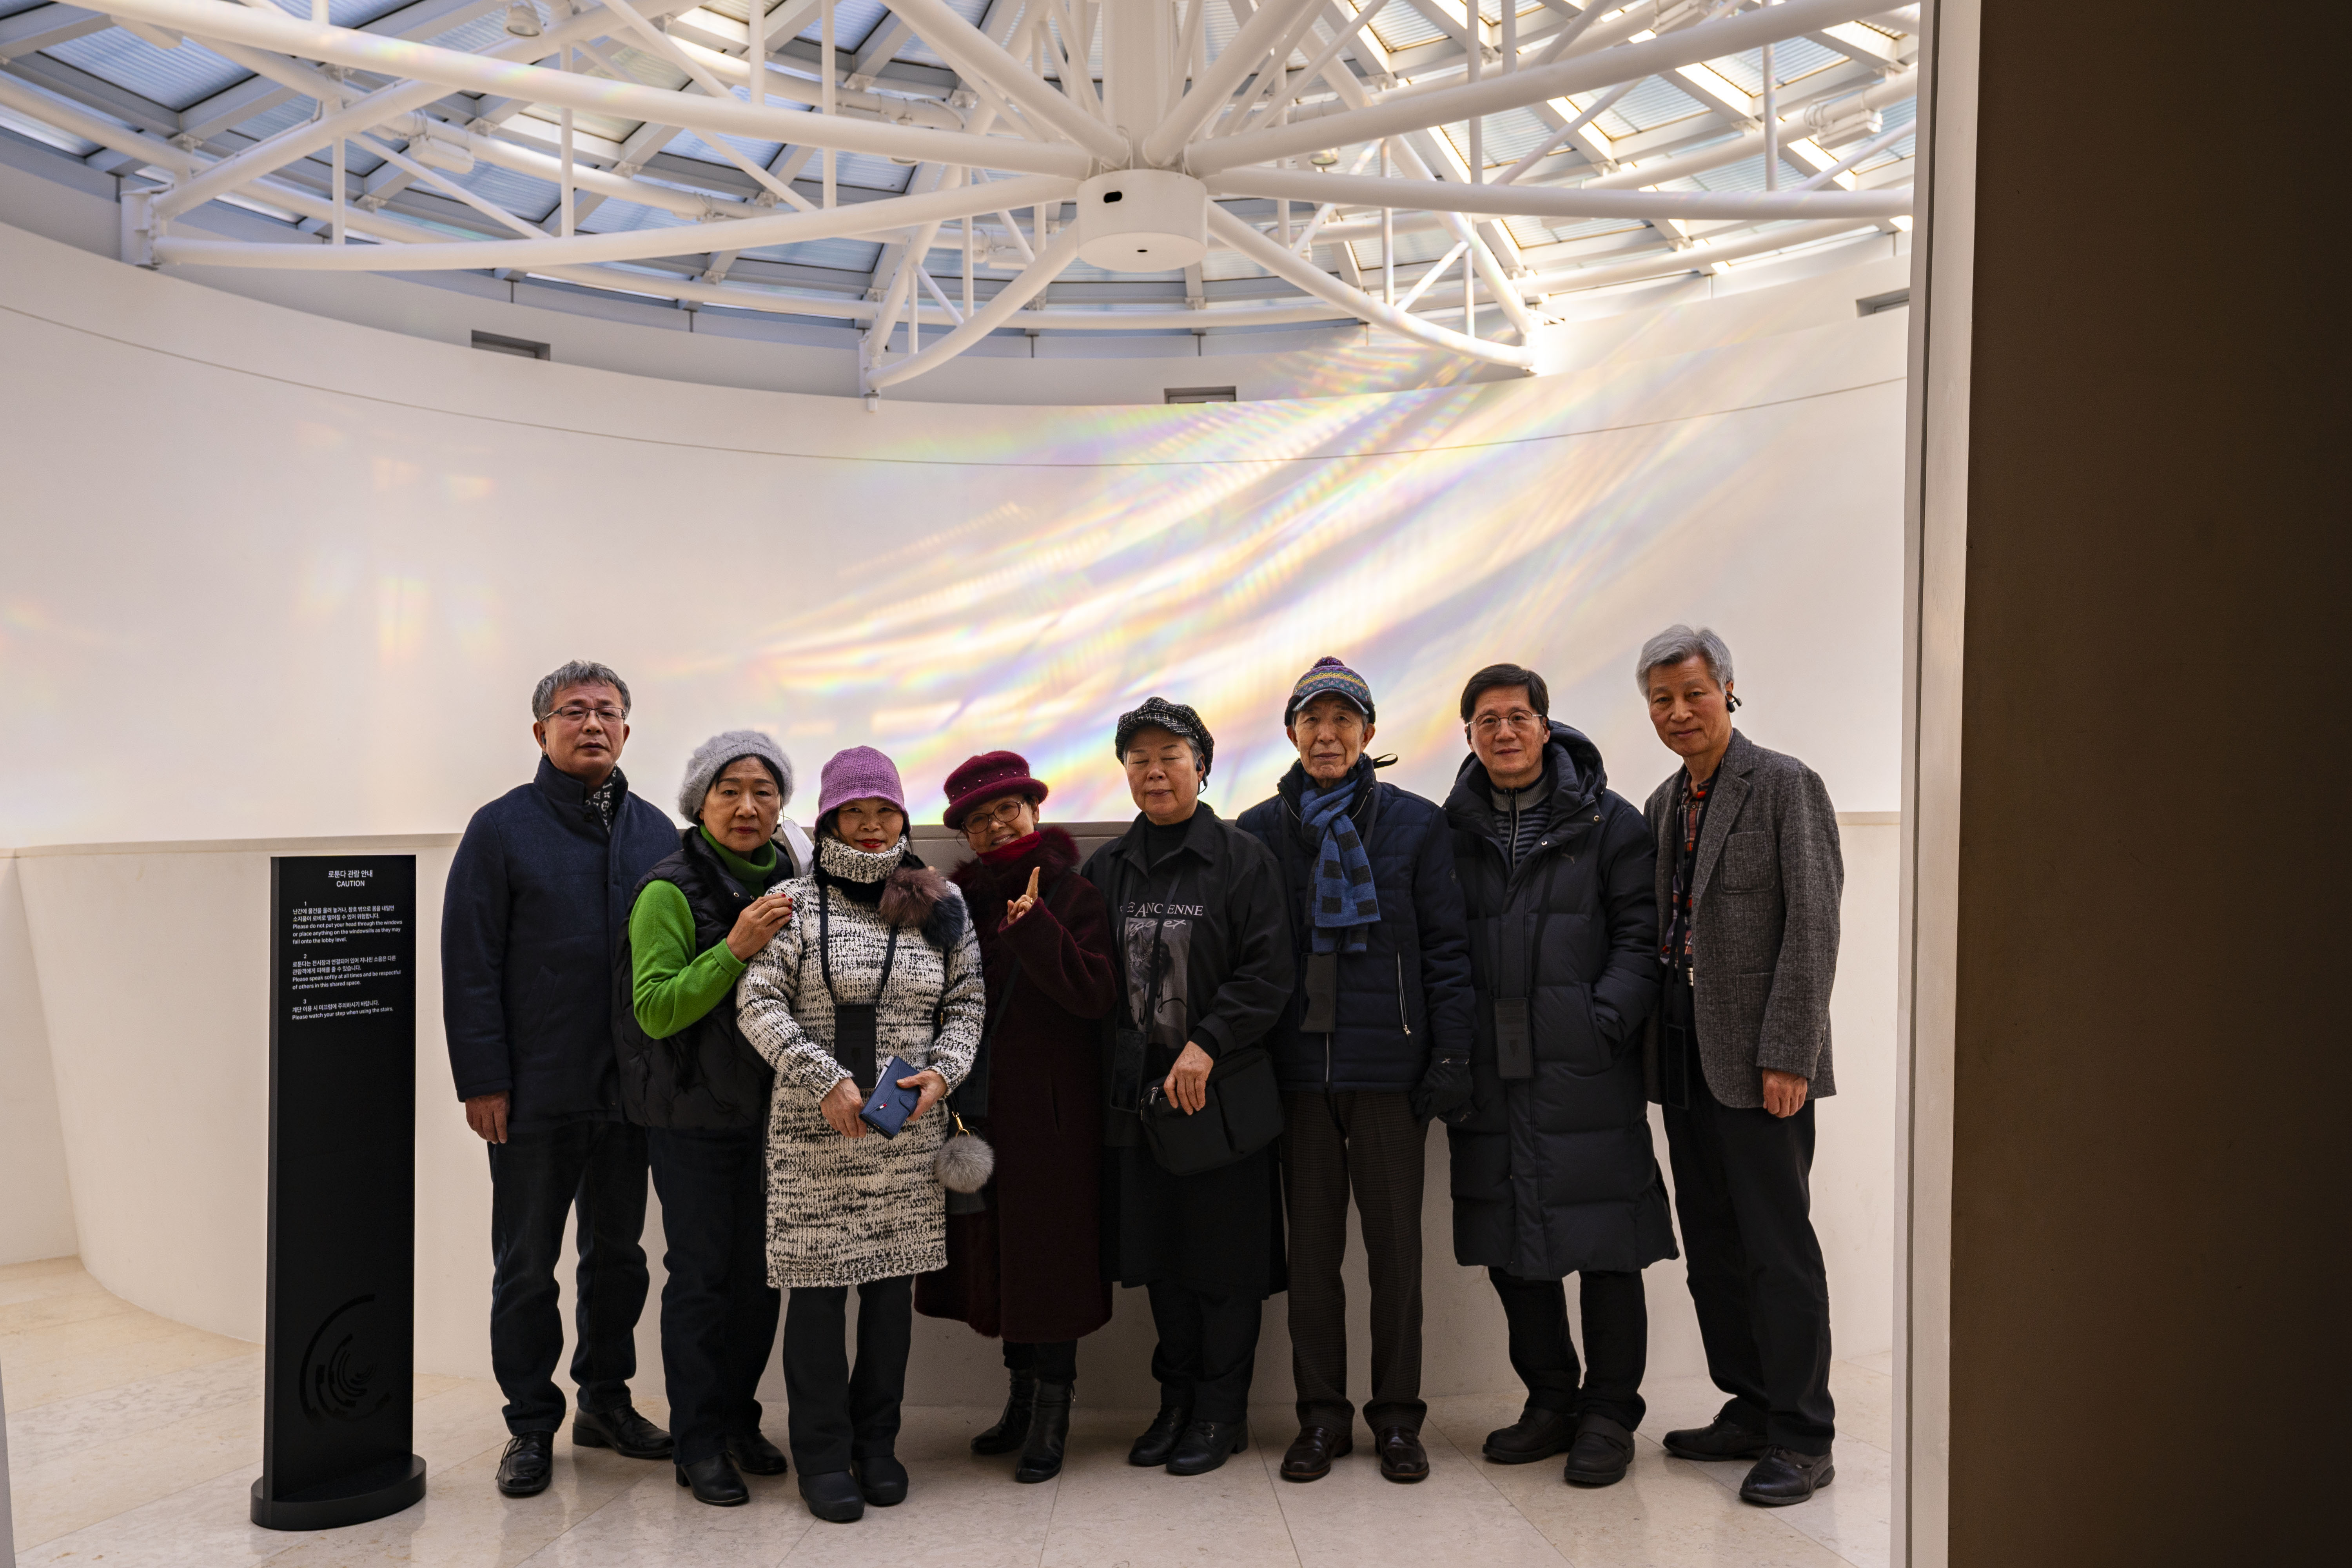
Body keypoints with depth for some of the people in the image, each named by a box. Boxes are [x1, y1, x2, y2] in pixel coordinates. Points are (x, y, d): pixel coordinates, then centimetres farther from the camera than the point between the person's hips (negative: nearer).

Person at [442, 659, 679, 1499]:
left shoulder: (656, 833, 7)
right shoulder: (502, 829, -3)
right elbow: (470, 964, -6)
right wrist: (481, 1080, -11)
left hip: (630, 1087, 4)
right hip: (535, 1092, -3)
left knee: (618, 1251, 15)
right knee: (528, 1265, 7)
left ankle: (606, 1400, 30)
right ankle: (532, 1423, 21)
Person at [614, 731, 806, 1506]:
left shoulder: (792, 883, 6)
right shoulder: (670, 891, -11)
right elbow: (656, 1009, -18)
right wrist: (736, 948, -25)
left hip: (769, 1108, 5)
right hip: (693, 1116, -5)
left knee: (762, 1271, 11)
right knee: (702, 1274, 2)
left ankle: (738, 1420, 28)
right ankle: (699, 1442, 16)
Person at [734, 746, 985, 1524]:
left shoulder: (942, 903, 8)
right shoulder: (796, 900, -1)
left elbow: (969, 1001, 10)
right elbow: (758, 1003, -6)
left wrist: (941, 1072, -7)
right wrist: (826, 1081, -15)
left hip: (910, 1133, 3)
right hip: (814, 1132, -3)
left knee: (893, 1283, 10)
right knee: (818, 1286, 2)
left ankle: (878, 1444, 25)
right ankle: (823, 1455, 16)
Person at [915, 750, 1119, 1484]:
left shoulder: (1073, 895, -4)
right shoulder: (960, 899, 11)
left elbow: (1094, 995, -17)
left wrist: (1032, 923, -23)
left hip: (1049, 1111, -5)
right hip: (978, 1107, 6)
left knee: (1049, 1253, -1)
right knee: (998, 1251, 12)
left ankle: (1052, 1415, 10)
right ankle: (1022, 1395, 27)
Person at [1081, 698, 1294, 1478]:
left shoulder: (1243, 859, -4)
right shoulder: (1106, 868, 10)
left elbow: (1267, 973, -11)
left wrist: (1207, 1044, -19)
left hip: (1221, 1091, -4)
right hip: (1138, 1091, 4)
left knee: (1225, 1254, 3)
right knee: (1160, 1254, 12)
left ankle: (1221, 1413, 18)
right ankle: (1176, 1400, 27)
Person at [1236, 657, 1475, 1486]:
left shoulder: (1416, 824, 3)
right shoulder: (1259, 831, 7)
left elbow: (1447, 946, 2)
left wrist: (1452, 1056, -4)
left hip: (1391, 1066, -1)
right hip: (1300, 1067, 2)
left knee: (1395, 1244, 5)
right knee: (1312, 1246, 8)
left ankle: (1397, 1415, 18)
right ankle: (1321, 1413, 20)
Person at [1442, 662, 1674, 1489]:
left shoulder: (1606, 822, 2)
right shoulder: (1452, 831, 9)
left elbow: (1639, 936, -1)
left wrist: (1605, 1023, -13)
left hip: (1586, 1072, -3)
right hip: (1489, 1076, 3)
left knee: (1606, 1245, 2)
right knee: (1510, 1245, 11)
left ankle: (1609, 1414, 17)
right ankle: (1550, 1402, 27)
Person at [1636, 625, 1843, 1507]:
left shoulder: (1786, 786, -6)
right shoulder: (1663, 803, 15)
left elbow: (1814, 924, -12)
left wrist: (1786, 1055, -17)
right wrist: (1656, 1047, 10)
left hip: (1757, 1057, -7)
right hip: (1684, 1055, 7)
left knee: (1777, 1247, -1)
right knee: (1712, 1245, 12)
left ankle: (1802, 1438, 10)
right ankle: (1750, 1410, 25)